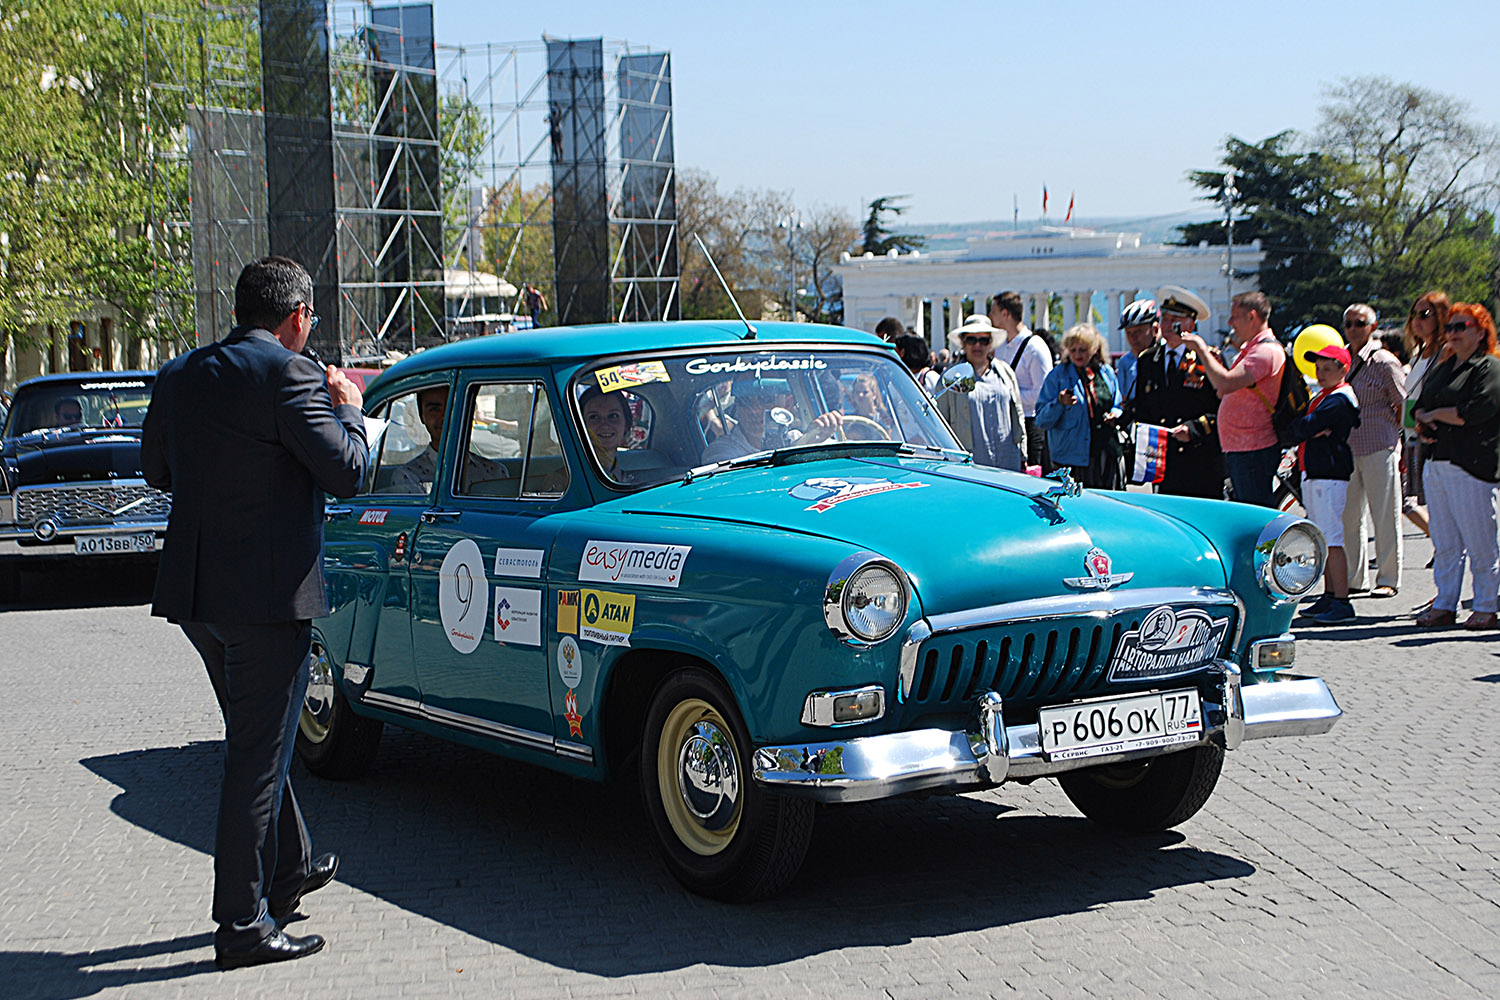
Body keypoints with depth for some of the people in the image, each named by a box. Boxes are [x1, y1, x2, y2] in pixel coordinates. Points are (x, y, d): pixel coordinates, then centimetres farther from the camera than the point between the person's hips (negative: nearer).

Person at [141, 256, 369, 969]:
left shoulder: (178, 376, 8)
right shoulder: (289, 375, -14)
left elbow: (158, 470, 19)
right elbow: (346, 472, -16)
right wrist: (347, 408, 1)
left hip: (192, 591, 8)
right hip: (265, 590, -8)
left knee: (257, 739, 23)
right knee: (258, 755, 0)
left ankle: (289, 870, 38)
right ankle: (243, 926, 5)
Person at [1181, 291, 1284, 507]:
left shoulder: (1267, 350, -15)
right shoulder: (1250, 348, 19)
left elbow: (1226, 384, -27)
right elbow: (1223, 392, 20)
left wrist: (1202, 349, -17)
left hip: (1254, 452, -11)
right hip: (1237, 449, 11)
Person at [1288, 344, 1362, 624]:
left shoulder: (1340, 400, -11)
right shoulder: (1321, 398, 21)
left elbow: (1305, 427, -20)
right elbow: (1292, 431, 13)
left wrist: (1298, 427, 1)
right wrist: (1312, 431, -6)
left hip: (1330, 476, -10)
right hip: (1312, 475, 10)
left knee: (1332, 539, -12)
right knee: (1323, 539, 14)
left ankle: (1342, 603, -12)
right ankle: (1329, 597, 20)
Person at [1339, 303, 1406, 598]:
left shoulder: (1384, 361, -6)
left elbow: (1404, 403, -1)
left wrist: (1397, 441, 0)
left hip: (1379, 447, -6)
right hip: (1346, 449, 6)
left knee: (1385, 516, -1)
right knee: (1347, 516, 7)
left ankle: (1388, 579, 7)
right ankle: (1354, 578, 16)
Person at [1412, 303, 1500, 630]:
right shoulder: (1443, 368, 21)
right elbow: (1420, 405, 23)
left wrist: (1434, 415, -4)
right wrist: (1422, 423, 0)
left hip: (1471, 467, -8)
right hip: (1435, 464, 8)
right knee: (1445, 544, 9)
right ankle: (1444, 605, 13)